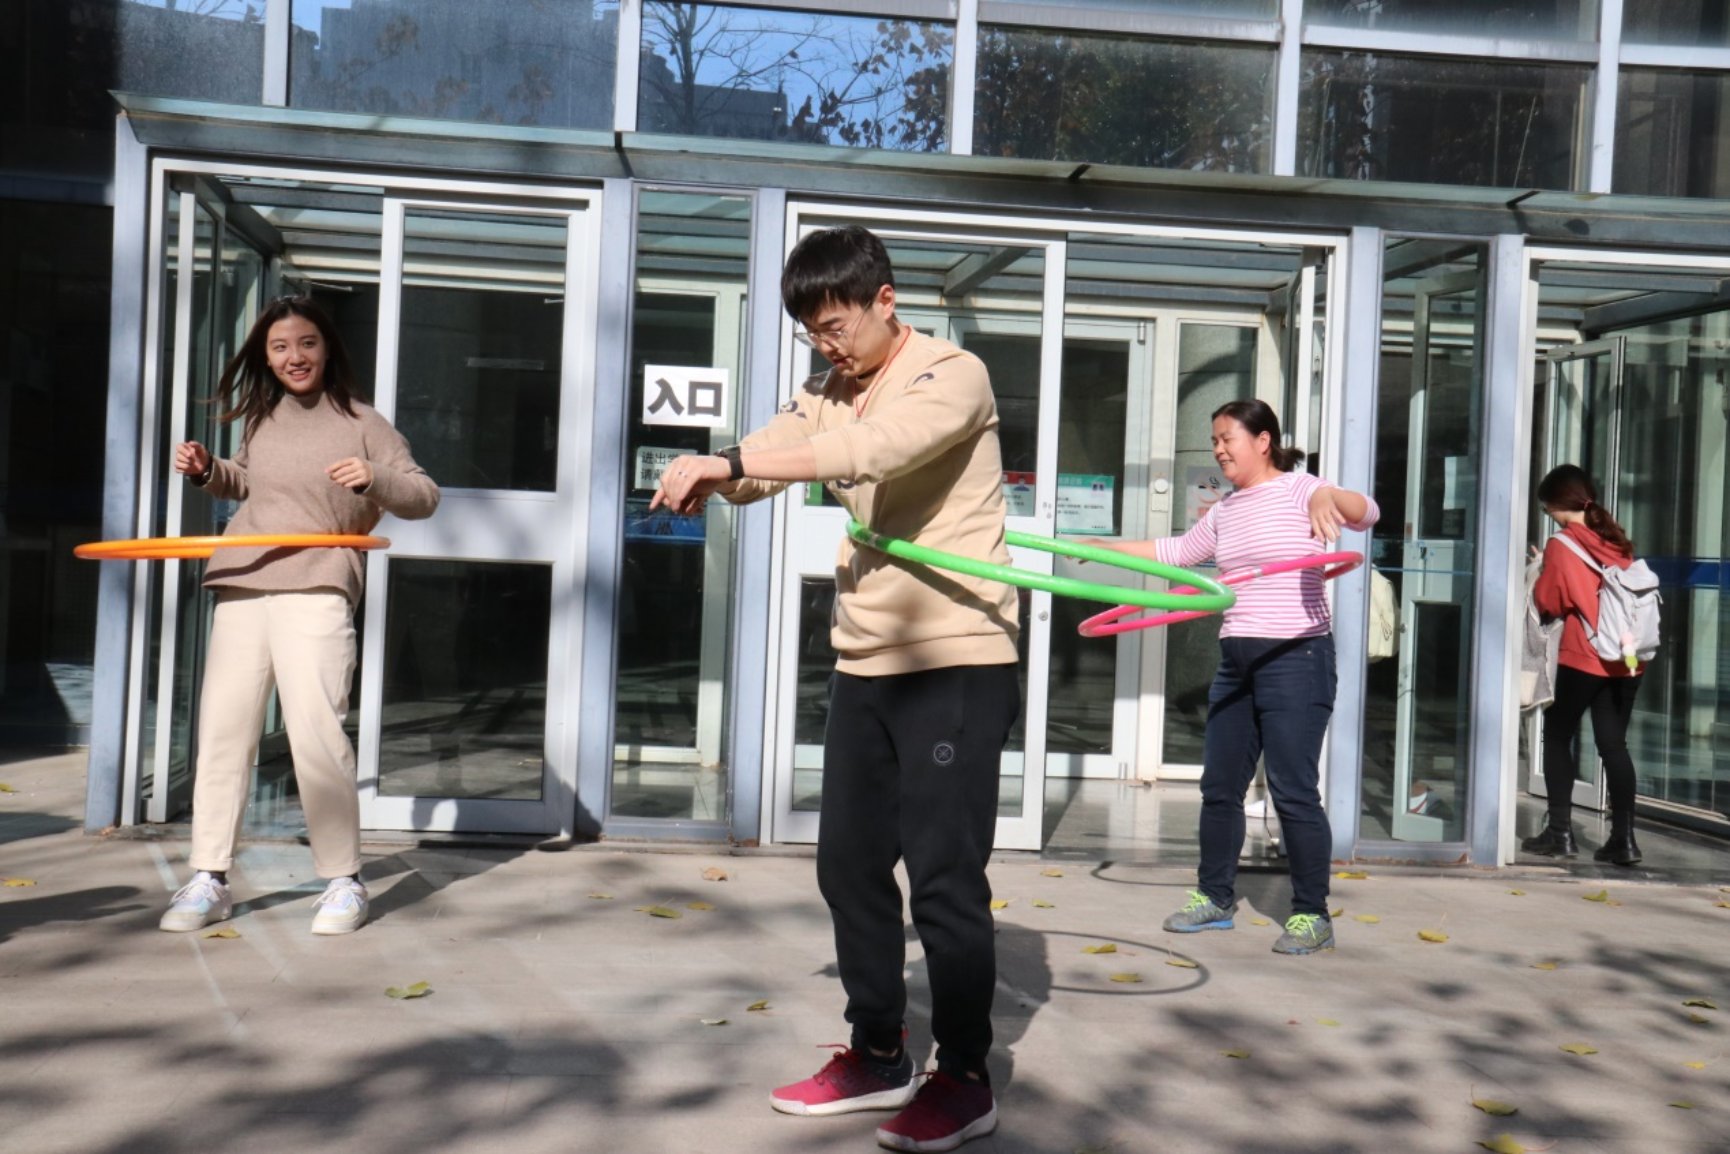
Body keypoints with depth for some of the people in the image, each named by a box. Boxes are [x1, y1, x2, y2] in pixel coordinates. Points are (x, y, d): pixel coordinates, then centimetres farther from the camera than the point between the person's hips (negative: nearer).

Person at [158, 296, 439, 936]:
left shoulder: (360, 423, 0)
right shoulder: (260, 420, 15)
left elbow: (425, 496, -5)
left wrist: (374, 480, -24)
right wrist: (208, 471, 13)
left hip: (315, 589, -5)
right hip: (241, 587, 5)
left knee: (315, 730, -11)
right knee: (222, 731, 6)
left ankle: (343, 881, 3)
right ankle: (208, 880, 17)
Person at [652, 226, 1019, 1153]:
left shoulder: (953, 376, -10)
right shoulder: (829, 394, 12)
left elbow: (874, 450, -30)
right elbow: (757, 469, 0)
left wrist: (728, 461, -34)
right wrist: (709, 475, -23)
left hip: (956, 658, -7)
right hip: (864, 659, 8)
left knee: (943, 870, -4)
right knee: (850, 861, 11)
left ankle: (964, 1078, 11)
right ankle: (877, 1055, 27)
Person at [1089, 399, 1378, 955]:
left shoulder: (1297, 490, -5)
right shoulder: (1224, 511, 14)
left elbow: (1366, 513, -19)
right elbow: (1176, 551, 28)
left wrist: (1328, 495, -40)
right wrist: (1105, 546, 28)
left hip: (1296, 656, -7)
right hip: (1236, 659, 7)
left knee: (1293, 790, -7)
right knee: (1220, 784, 11)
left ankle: (1313, 914, 6)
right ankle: (1215, 897, 24)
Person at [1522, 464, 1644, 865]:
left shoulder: (1561, 545, -9)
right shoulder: (1618, 540, 9)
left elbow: (1548, 603, -6)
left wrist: (1542, 571, 11)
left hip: (1581, 659, -5)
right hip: (1626, 659, 5)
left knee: (1558, 737, 8)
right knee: (1614, 745, 8)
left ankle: (1560, 831, 7)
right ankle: (1623, 837, 3)